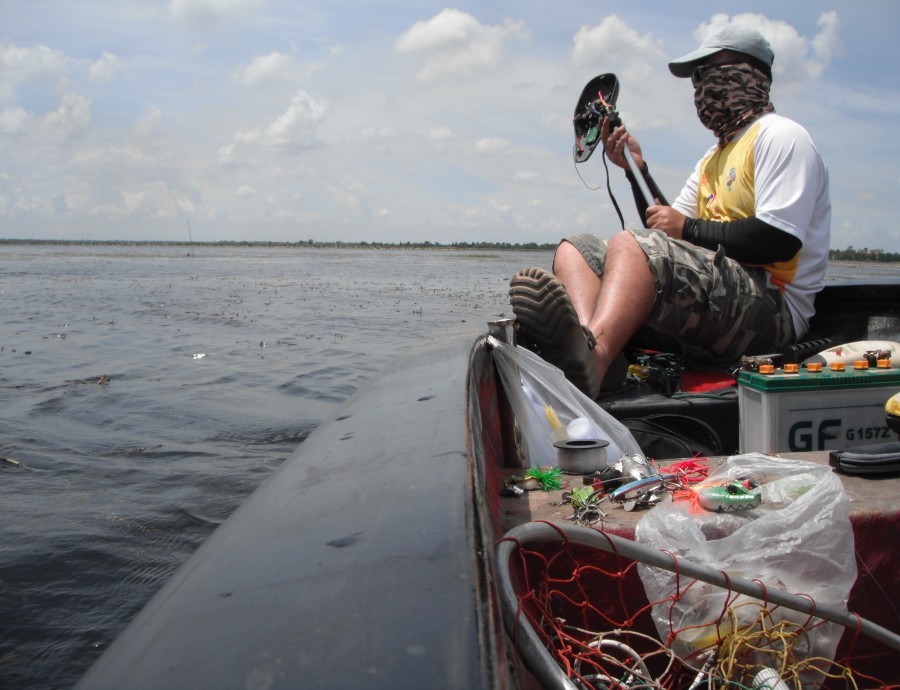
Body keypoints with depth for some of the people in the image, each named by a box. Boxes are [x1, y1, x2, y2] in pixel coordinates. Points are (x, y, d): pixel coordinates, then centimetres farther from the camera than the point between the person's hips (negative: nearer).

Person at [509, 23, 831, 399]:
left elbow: (779, 241, -14)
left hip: (770, 307, -9)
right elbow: (664, 232, 21)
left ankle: (591, 354, -59)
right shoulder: (715, 156, 29)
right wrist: (636, 169, 11)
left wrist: (687, 228, -7)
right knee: (574, 249, -3)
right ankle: (586, 338, -37)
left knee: (628, 244, -31)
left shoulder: (780, 137, 1)